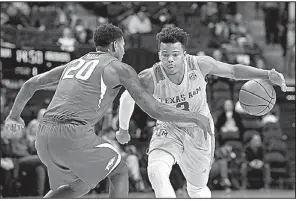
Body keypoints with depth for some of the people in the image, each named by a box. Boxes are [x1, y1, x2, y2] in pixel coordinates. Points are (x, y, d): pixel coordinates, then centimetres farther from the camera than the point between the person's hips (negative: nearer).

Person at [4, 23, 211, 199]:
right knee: (119, 172, 18)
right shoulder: (121, 69, 8)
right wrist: (195, 117, 16)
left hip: (45, 136, 7)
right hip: (75, 135, -7)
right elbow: (155, 110, 5)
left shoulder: (73, 65, 29)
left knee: (81, 184, 28)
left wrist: (14, 115, 52)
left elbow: (31, 84, 37)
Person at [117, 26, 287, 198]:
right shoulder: (149, 79, -28)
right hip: (169, 130, -1)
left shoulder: (199, 64, -24)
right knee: (156, 172, -31)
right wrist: (123, 128, 9)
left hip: (199, 131, 1)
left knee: (197, 189, 16)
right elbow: (127, 99, -7)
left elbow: (233, 70, -8)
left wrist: (268, 74, -19)